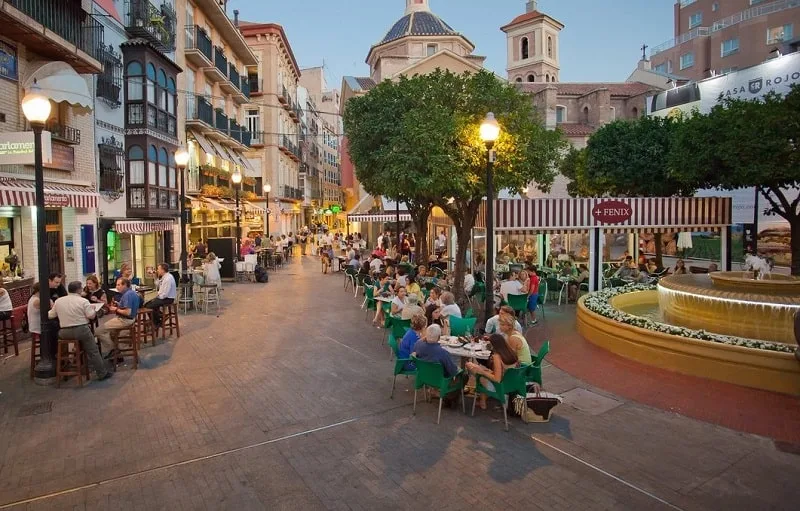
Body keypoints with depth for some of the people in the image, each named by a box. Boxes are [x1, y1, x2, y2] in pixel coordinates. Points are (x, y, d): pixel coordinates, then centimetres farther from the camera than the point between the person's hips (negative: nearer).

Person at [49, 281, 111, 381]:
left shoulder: (58, 301, 4)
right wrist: (92, 309, 7)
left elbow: (50, 315, 12)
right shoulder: (83, 301, -9)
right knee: (93, 352, 8)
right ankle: (102, 373, 13)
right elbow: (91, 316, -13)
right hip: (81, 330, -4)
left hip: (64, 333, 5)